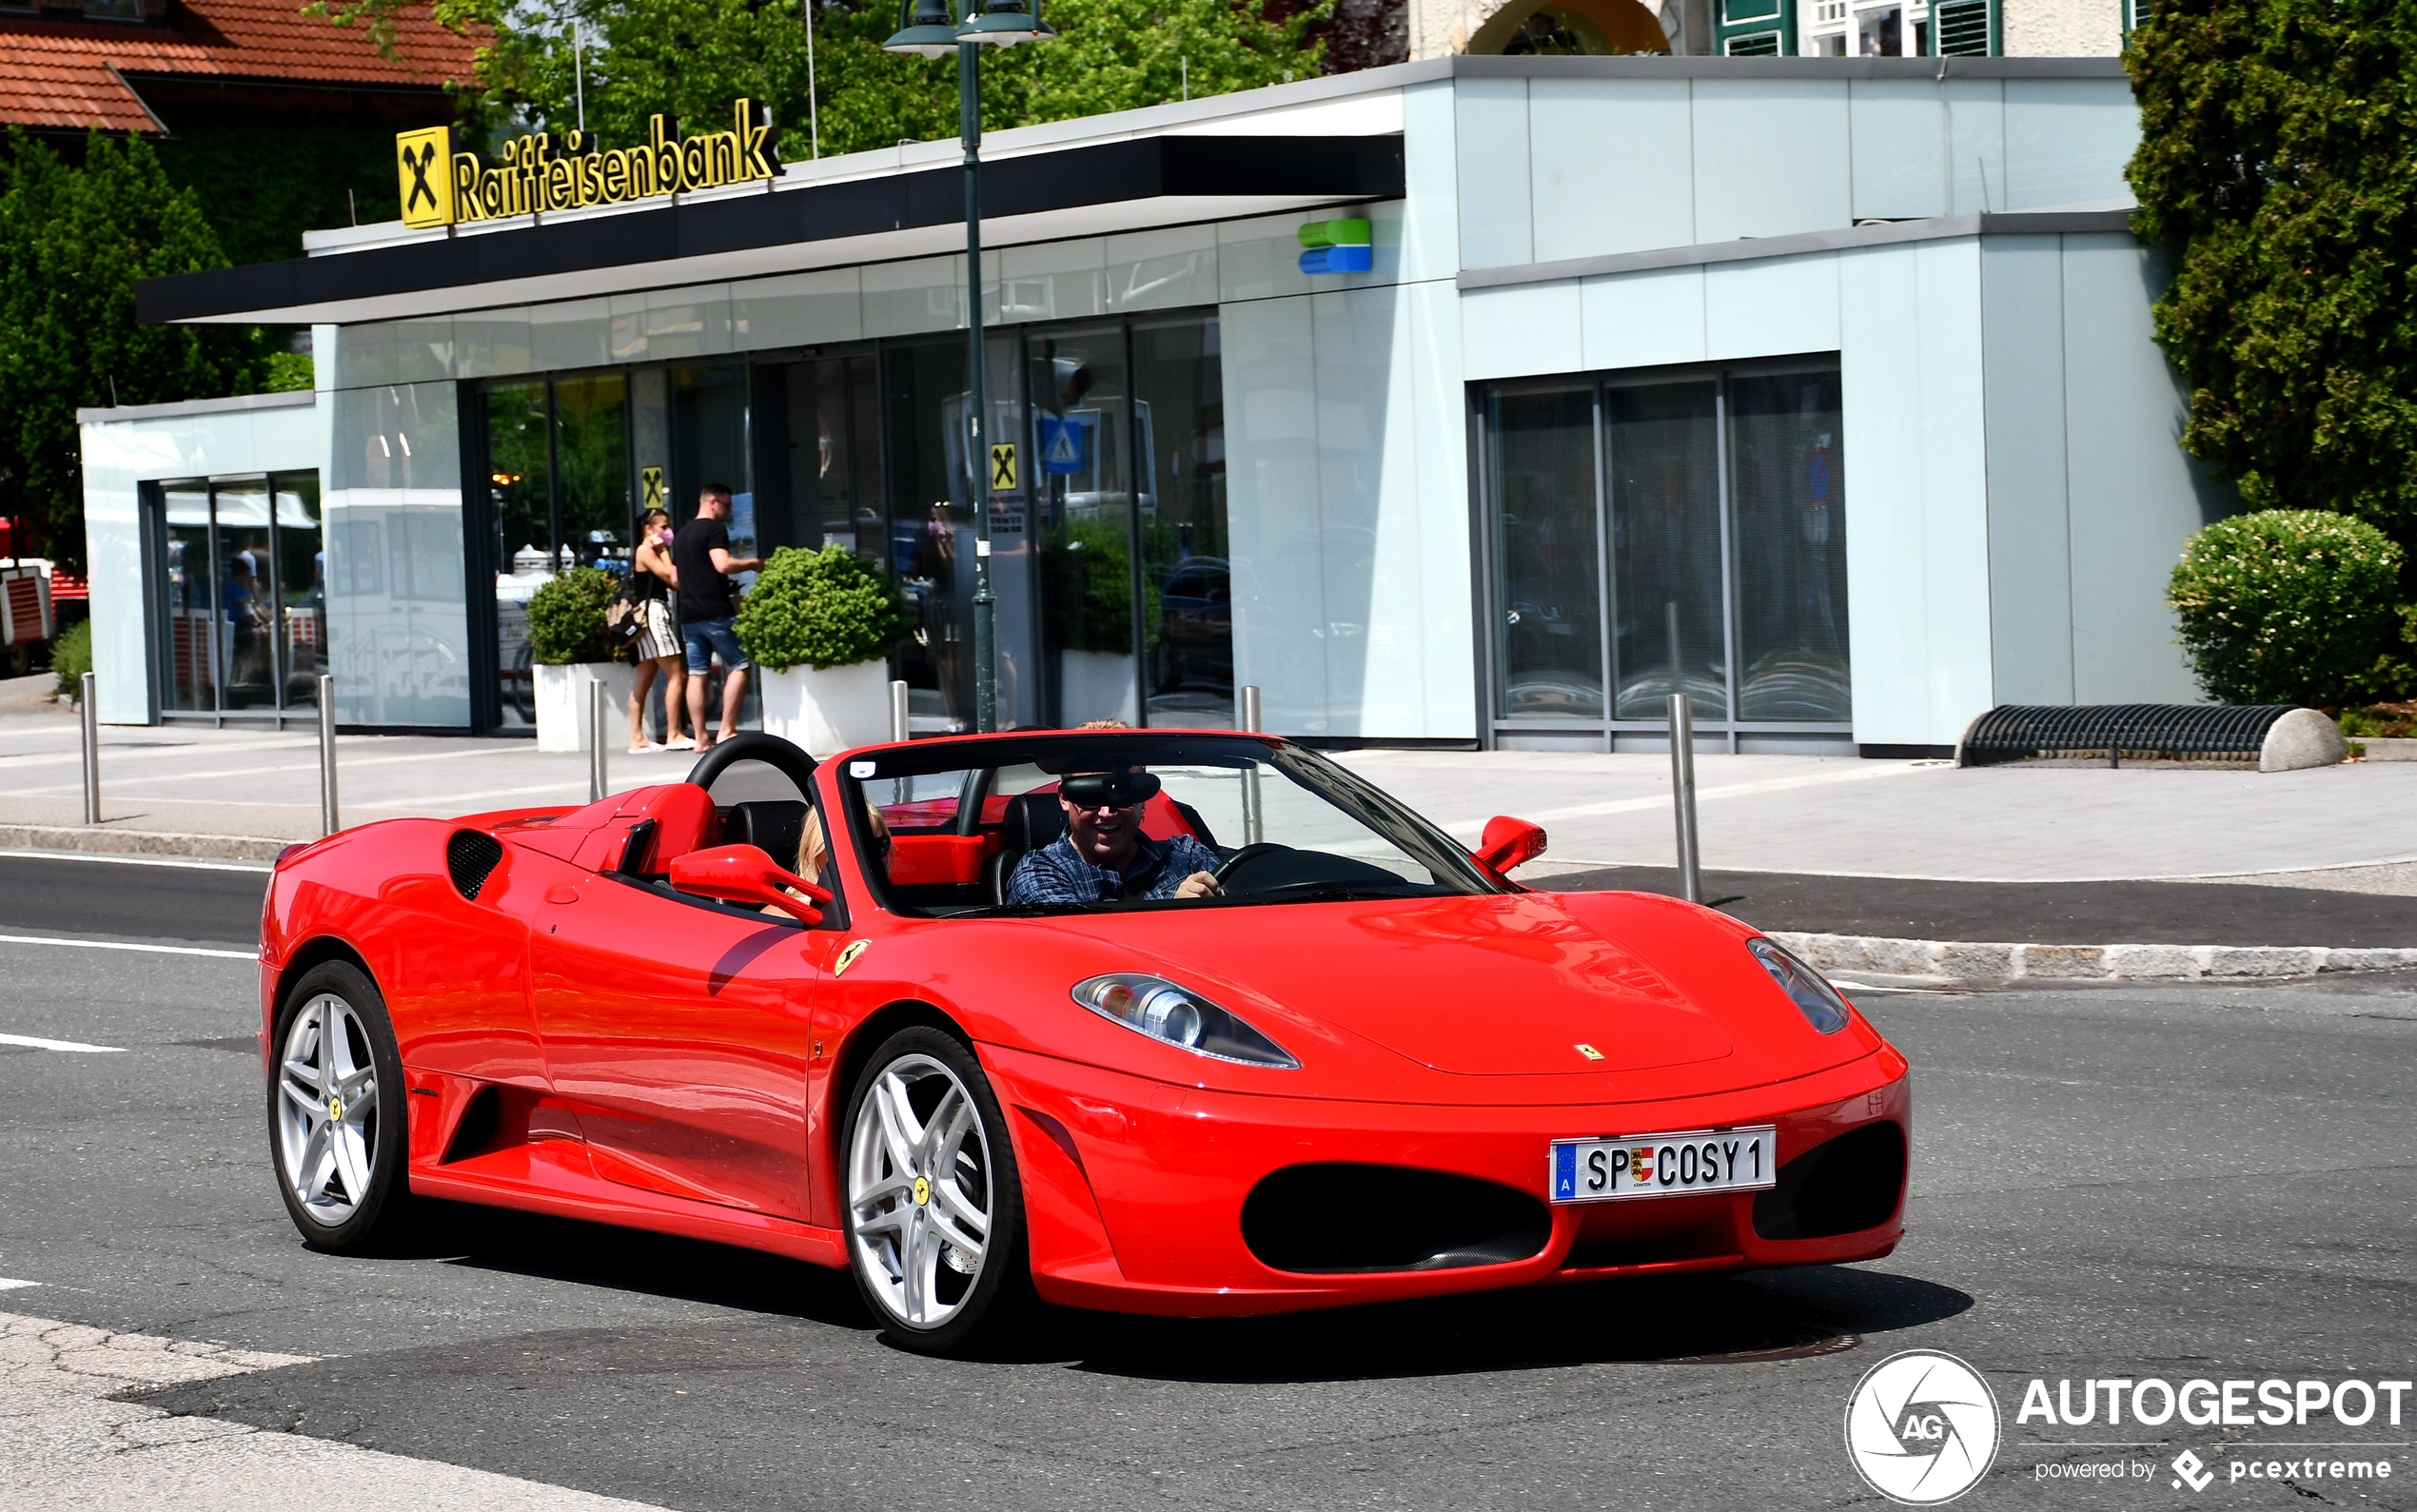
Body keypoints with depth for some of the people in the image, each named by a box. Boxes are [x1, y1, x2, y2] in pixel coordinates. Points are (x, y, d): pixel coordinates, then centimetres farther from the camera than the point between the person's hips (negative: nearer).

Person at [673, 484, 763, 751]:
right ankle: (726, 730, -8)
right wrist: (751, 563, -6)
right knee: (739, 666, -1)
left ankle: (701, 737, 4)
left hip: (689, 615, 8)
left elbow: (676, 577, 23)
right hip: (716, 612, -8)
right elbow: (723, 564, -19)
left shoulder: (681, 535, 19)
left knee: (696, 673, 6)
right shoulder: (714, 529, -6)